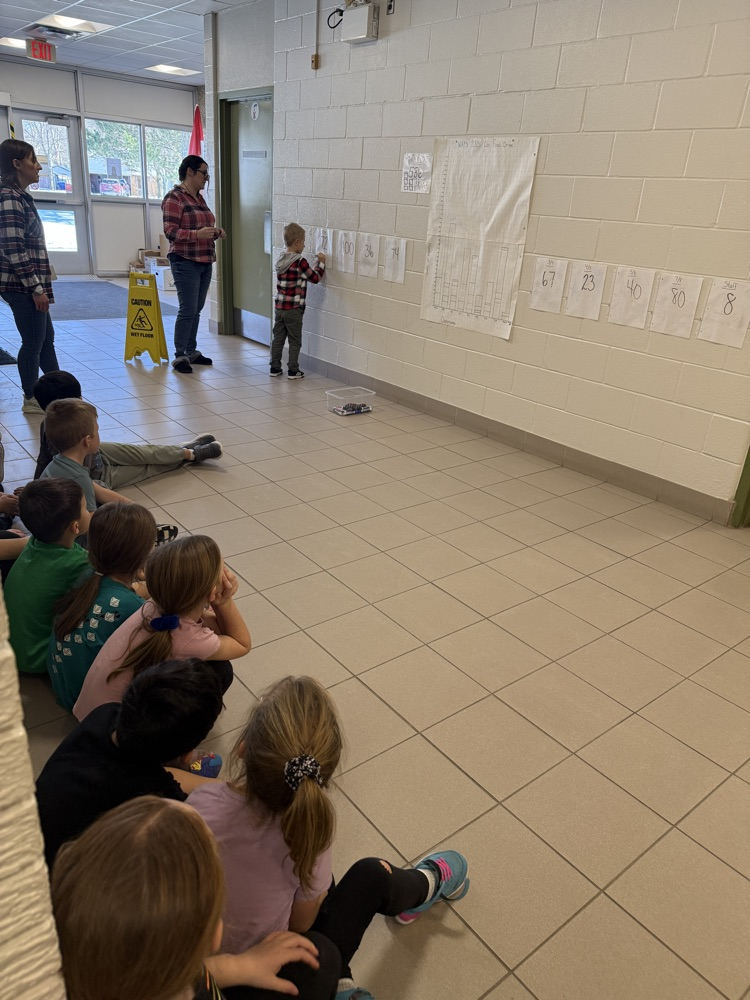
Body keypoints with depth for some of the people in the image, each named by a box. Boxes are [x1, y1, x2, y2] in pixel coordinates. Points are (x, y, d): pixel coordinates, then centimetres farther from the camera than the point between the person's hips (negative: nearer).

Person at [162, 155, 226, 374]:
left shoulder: (199, 197, 16)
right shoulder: (174, 198, -9)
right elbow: (170, 231, -16)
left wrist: (215, 232, 5)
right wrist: (197, 234, -27)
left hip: (205, 261, 8)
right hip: (185, 262, -8)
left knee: (197, 309, 11)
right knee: (188, 310, -9)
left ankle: (191, 351, 20)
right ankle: (179, 356, -1)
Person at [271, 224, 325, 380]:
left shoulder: (280, 260, 8)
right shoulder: (300, 262, -14)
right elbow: (315, 278, -7)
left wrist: (315, 263, 17)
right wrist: (321, 262, 6)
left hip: (279, 306, 7)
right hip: (293, 308, -7)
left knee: (278, 338, 12)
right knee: (295, 341, 4)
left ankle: (275, 367, 16)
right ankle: (293, 370, 9)